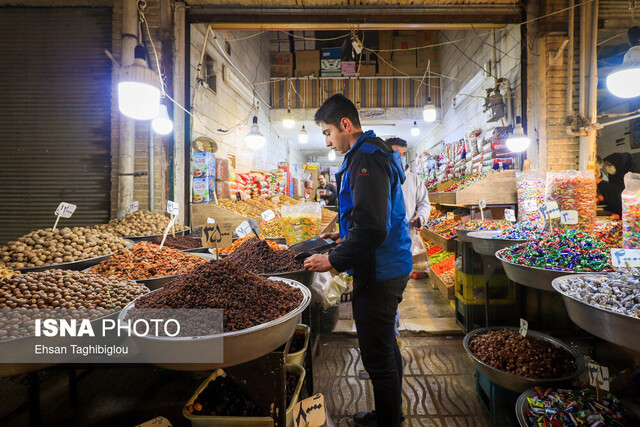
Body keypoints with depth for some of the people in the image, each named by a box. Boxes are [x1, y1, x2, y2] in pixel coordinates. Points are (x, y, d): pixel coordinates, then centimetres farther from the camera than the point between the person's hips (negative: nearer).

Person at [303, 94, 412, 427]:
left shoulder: (366, 159, -19)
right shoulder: (376, 153, 15)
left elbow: (372, 229, -28)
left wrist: (335, 261, -19)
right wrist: (345, 237, 19)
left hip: (378, 275, -11)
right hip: (390, 268, 11)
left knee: (378, 357, 4)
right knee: (386, 347, 24)